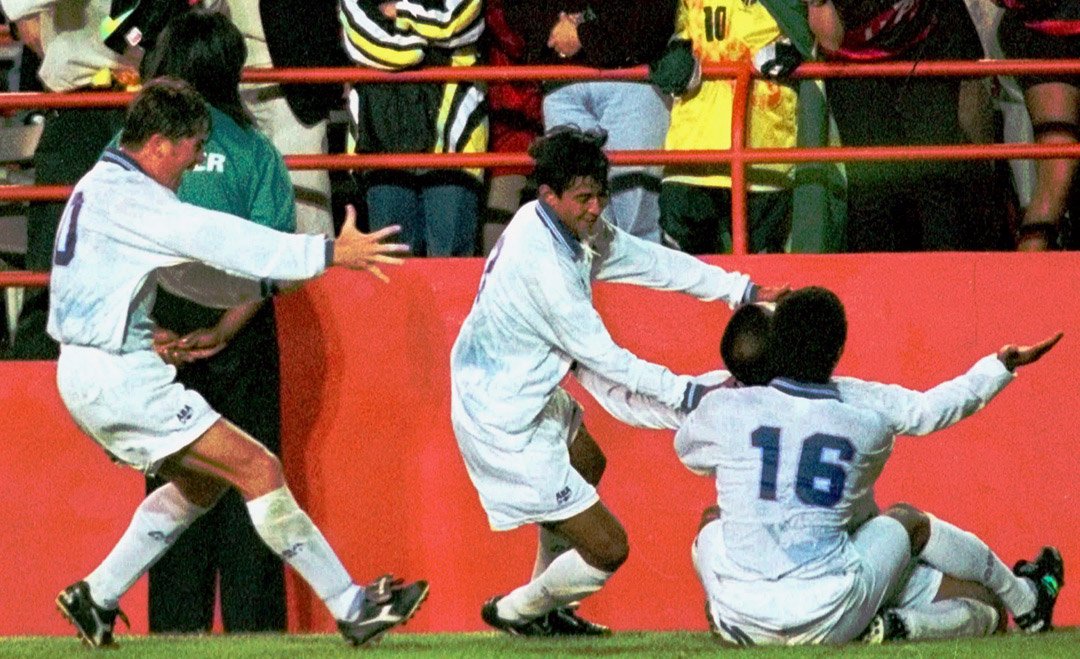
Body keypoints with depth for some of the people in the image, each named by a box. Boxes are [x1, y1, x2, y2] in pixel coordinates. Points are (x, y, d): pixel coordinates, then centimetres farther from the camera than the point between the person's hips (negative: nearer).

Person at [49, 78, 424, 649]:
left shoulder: (107, 189, 17)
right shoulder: (122, 194, -16)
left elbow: (187, 273, 22)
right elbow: (216, 238, -23)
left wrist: (271, 282, 10)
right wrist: (327, 254, -24)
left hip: (100, 379, 10)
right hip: (117, 377, -10)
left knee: (201, 483, 21)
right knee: (257, 469, -10)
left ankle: (96, 598, 23)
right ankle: (352, 608, -10)